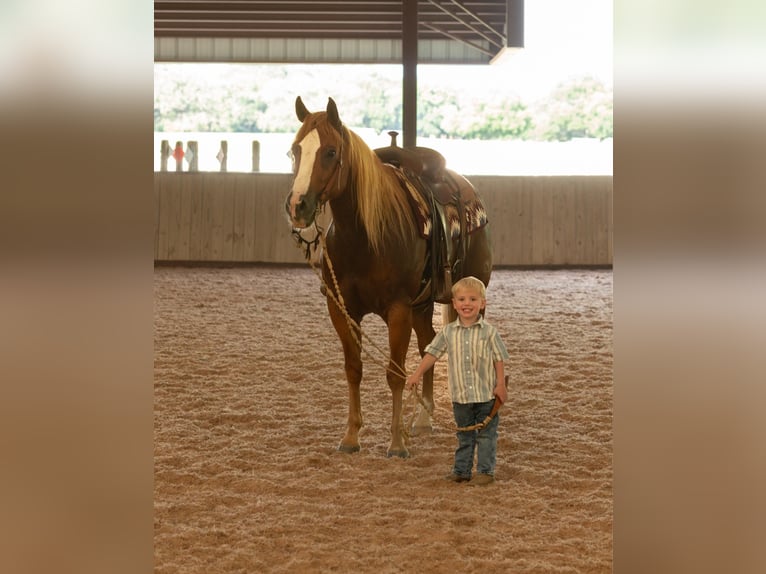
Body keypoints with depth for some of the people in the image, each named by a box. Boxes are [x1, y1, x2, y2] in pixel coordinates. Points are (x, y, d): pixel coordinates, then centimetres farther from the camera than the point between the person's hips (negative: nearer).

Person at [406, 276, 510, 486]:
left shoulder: (489, 332, -7)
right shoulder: (448, 332, -1)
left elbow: (499, 359, -4)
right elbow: (432, 353, 5)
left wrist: (501, 385, -8)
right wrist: (417, 374, 1)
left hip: (486, 394, -2)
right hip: (460, 396, 3)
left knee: (486, 435, 5)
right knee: (464, 435, 14)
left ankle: (485, 471, 12)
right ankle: (461, 470, 21)